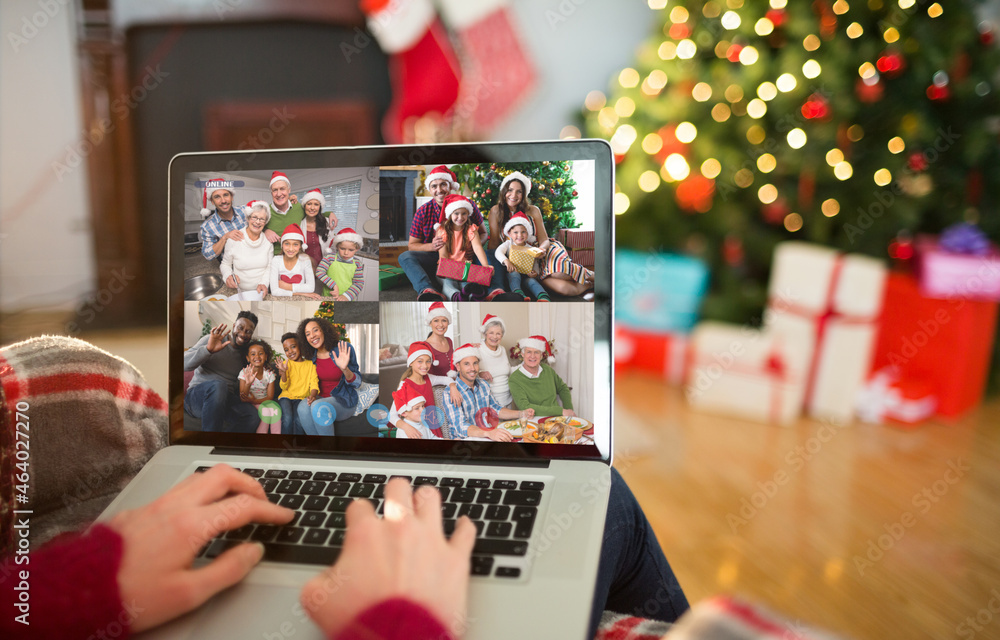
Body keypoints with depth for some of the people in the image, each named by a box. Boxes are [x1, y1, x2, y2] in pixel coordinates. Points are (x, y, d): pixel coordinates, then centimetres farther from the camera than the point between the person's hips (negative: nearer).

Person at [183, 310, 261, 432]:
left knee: (253, 415, -29)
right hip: (197, 395, -3)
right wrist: (208, 349, -24)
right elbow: (185, 364, -10)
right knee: (218, 385, -40)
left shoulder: (246, 354, 14)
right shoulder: (211, 339, 1)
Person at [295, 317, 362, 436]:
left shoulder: (344, 348, -10)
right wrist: (312, 395, -4)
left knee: (319, 407, -34)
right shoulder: (311, 356, 5)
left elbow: (357, 383, -11)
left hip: (344, 400, -4)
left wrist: (345, 369, -31)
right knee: (303, 407, -29)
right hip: (322, 398, 4)